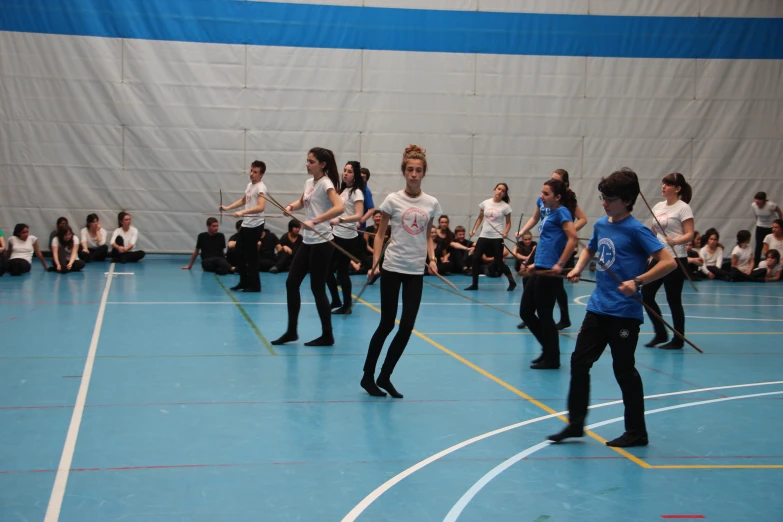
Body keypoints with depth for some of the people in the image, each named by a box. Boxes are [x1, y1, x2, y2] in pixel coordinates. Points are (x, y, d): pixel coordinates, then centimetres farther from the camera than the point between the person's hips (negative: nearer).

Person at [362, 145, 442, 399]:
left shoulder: (431, 203, 4)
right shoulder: (393, 200, -5)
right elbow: (380, 234, 0)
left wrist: (432, 259, -2)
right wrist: (375, 264, -10)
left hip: (416, 271, 3)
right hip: (392, 268, -3)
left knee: (407, 326, 1)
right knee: (387, 324, 1)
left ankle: (384, 377, 15)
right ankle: (368, 376, 16)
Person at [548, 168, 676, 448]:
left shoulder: (636, 230, -13)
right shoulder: (600, 225, 8)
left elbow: (668, 262, -18)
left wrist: (637, 281, -25)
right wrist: (578, 268, 10)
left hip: (624, 313, -7)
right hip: (598, 308, 7)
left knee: (624, 371, 2)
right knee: (579, 361, 8)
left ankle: (636, 432, 17)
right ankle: (576, 423, 20)